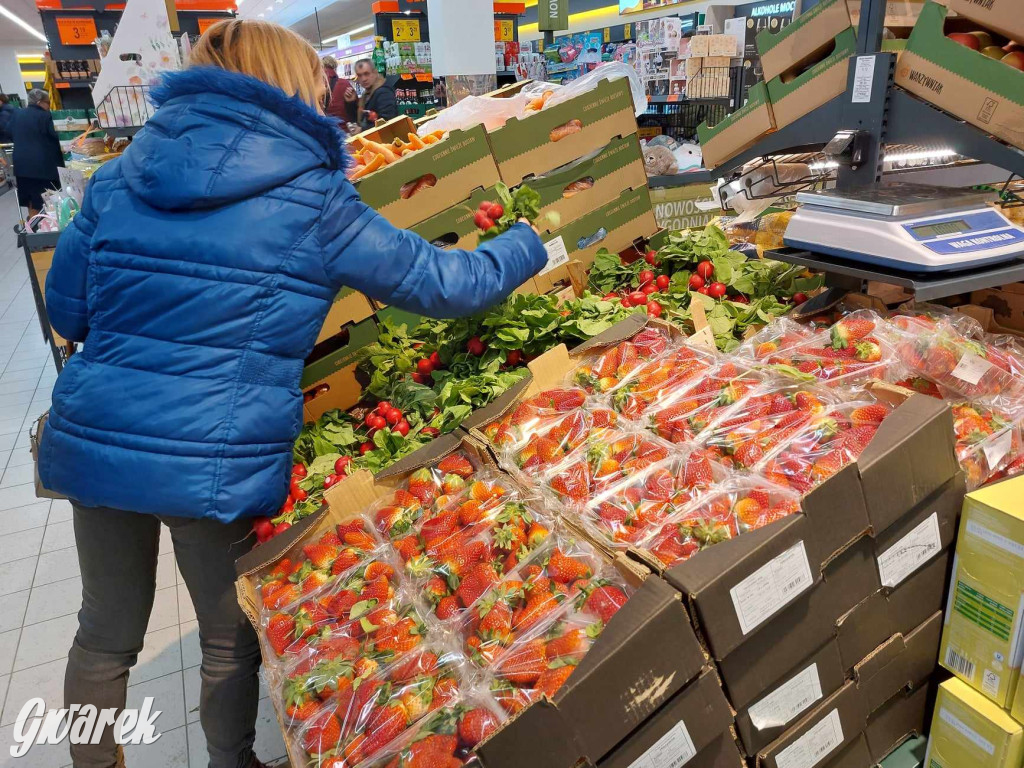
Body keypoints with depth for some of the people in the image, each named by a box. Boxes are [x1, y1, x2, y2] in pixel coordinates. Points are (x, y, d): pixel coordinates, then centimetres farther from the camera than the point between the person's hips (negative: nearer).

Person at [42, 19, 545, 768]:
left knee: (106, 633, 25)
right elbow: (445, 283, -3)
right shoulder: (312, 199, -8)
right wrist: (529, 243, 14)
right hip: (219, 461, -4)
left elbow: (68, 310, 10)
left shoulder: (123, 174, 4)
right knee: (231, 641, 20)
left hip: (94, 443, 5)